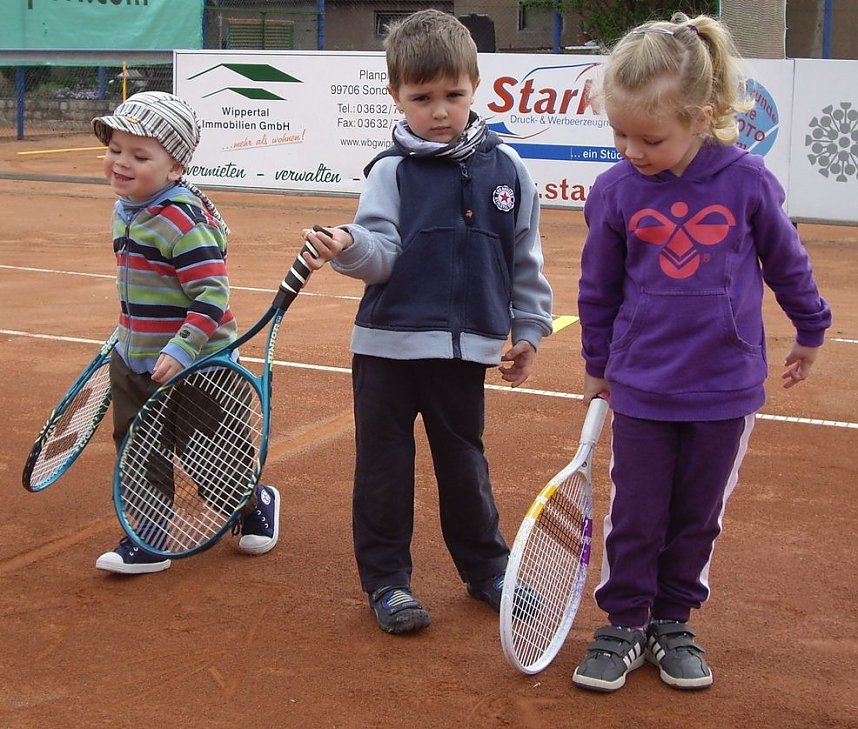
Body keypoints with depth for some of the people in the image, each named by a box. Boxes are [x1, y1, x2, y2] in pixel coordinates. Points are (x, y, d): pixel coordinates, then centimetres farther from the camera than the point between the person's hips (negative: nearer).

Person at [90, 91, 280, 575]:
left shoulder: (181, 220, -24)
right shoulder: (126, 212, 5)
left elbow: (212, 296, -26)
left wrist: (181, 349, -32)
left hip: (192, 366, -8)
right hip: (134, 362, 8)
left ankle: (257, 502, 36)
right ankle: (147, 541, 22)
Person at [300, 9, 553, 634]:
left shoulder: (506, 169, 1)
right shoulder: (392, 172, -4)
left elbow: (525, 259, 8)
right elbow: (382, 254, -12)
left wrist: (528, 330, 10)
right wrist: (349, 247, -32)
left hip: (465, 348, 1)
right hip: (389, 344, -1)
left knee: (464, 464, 14)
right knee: (384, 467, 7)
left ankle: (486, 569, 32)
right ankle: (386, 580, 21)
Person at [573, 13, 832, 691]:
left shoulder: (747, 179, -11)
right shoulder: (615, 190, -8)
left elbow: (787, 261, 5)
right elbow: (598, 289, 5)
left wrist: (811, 331, 17)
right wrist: (598, 366, 14)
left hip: (726, 388, 0)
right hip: (641, 388, 0)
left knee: (699, 517, 13)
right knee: (634, 517, 7)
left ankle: (673, 622, 29)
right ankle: (625, 625, 23)